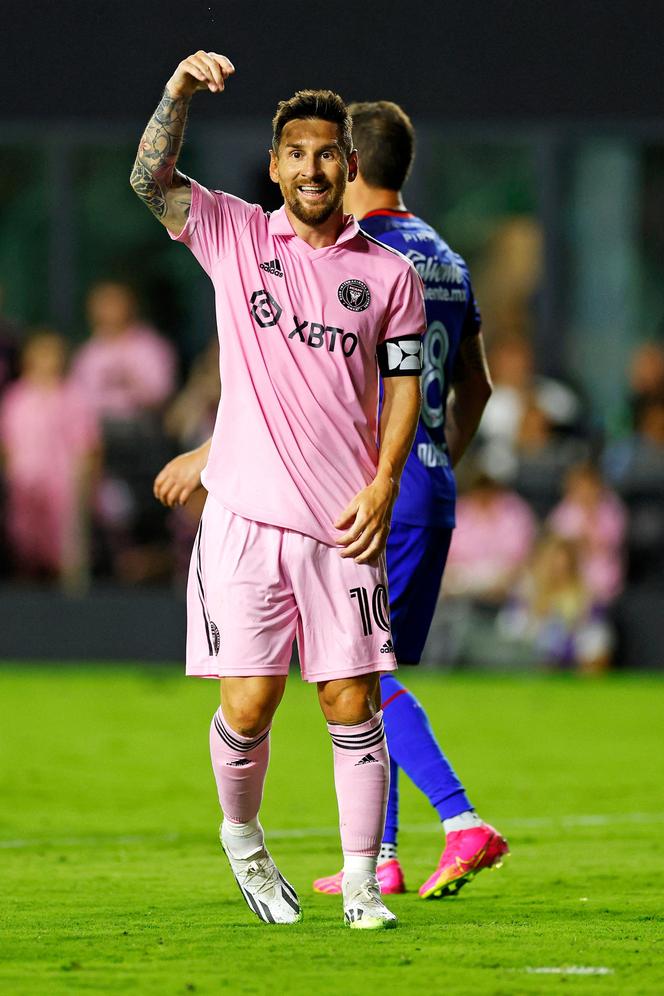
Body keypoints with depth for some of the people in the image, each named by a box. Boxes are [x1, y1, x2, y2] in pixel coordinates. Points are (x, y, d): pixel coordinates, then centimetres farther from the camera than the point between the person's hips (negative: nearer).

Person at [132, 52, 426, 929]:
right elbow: (150, 178, -6)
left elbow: (404, 384, 9)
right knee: (247, 707, -4)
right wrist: (181, 91, -21)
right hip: (245, 514, -1)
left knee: (353, 705, -3)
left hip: (344, 521, 1)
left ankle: (362, 884, 5)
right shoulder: (233, 236, 6)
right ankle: (241, 839, 23)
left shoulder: (390, 273, 8)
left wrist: (383, 483, -5)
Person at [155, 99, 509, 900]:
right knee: (380, 676, 12)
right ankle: (378, 858, 11)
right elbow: (475, 388, 22)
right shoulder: (447, 261, 14)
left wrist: (212, 452, -11)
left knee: (366, 675, -8)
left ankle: (462, 823, -21)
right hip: (432, 493, 8)